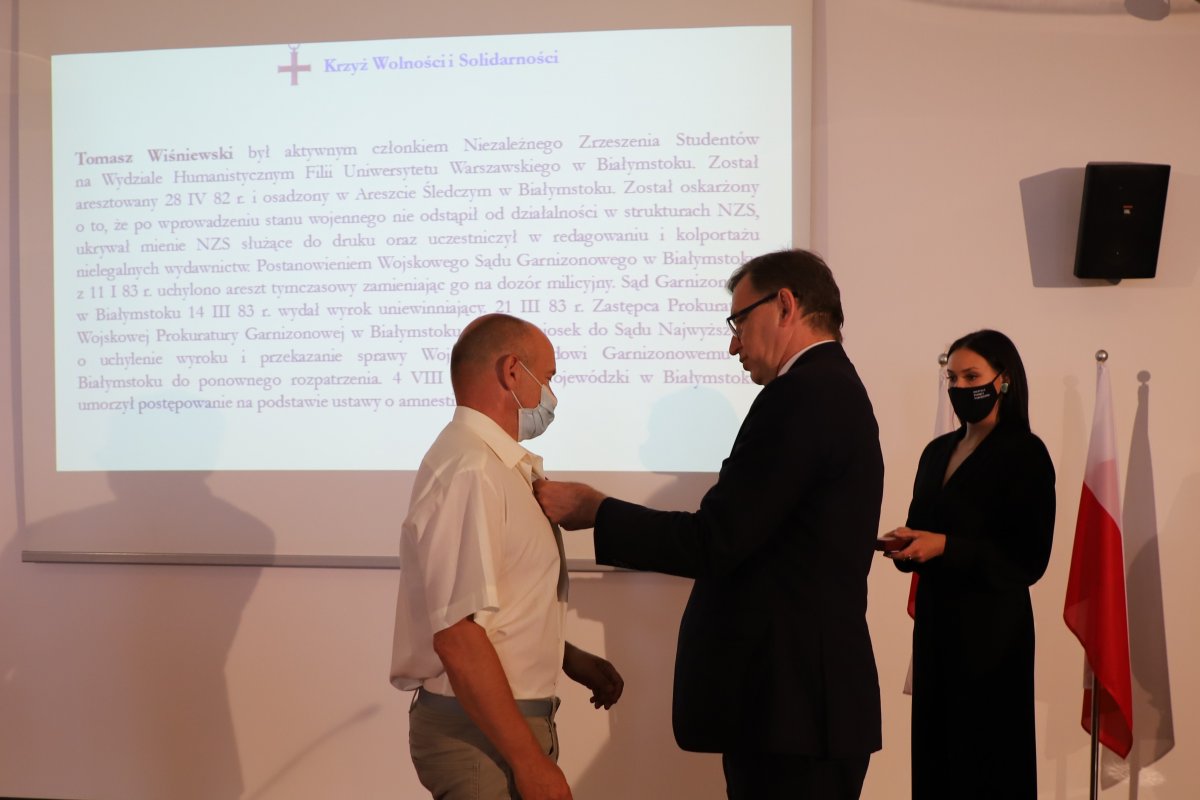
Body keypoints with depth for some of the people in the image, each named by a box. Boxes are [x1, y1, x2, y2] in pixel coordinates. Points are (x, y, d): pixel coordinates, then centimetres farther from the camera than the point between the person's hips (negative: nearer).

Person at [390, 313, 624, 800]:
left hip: (509, 720, 9)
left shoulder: (497, 465, 9)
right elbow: (458, 634, -26)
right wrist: (530, 760, -23)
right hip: (481, 733, -9)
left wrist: (571, 661, 15)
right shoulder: (469, 471, -21)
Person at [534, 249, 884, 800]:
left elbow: (715, 542, -20)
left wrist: (590, 510, -9)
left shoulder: (803, 394, -17)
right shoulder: (833, 389, 14)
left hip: (792, 702, -10)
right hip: (806, 693, 10)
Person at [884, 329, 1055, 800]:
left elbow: (1029, 560, -13)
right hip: (935, 618, 6)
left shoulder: (1025, 453, -8)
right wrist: (907, 547, -4)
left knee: (986, 761, 2)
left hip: (991, 627, -6)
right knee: (934, 752, 10)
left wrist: (946, 547, -21)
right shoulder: (937, 452, 12)